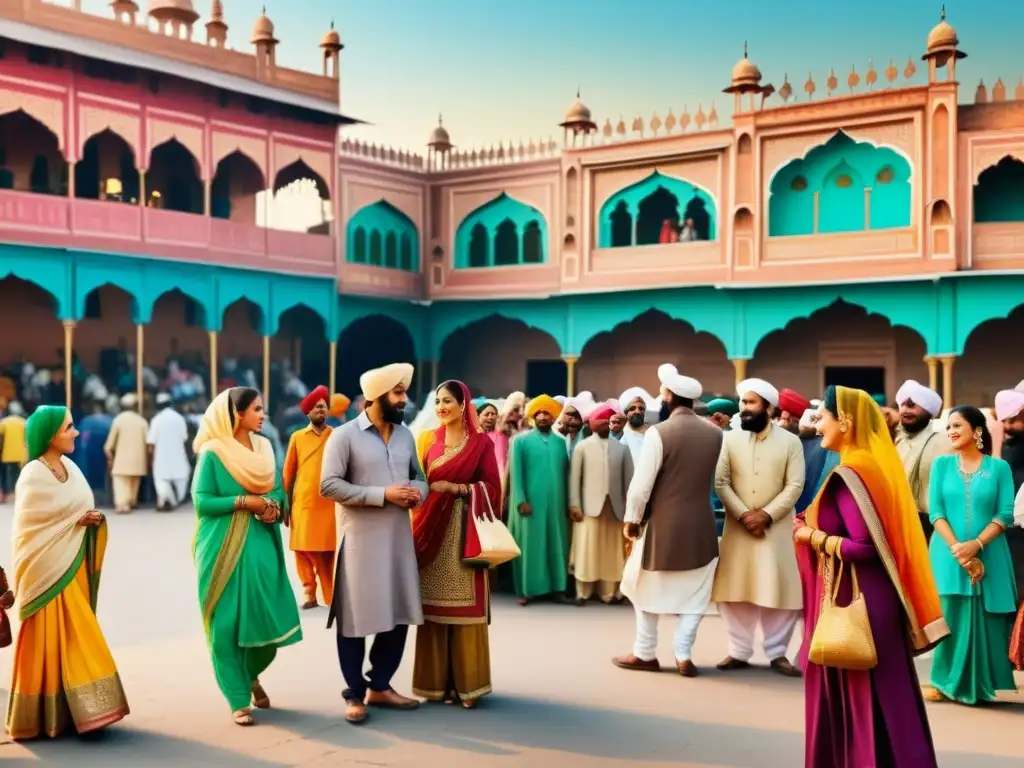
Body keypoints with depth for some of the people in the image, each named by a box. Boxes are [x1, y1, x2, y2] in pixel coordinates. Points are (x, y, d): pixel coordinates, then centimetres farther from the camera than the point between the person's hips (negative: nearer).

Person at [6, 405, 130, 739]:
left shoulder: (70, 467, 8)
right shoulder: (33, 476, -14)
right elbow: (27, 527, -13)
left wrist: (91, 519, -7)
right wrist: (76, 520, -14)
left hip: (74, 567, 7)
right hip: (48, 570, -7)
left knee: (74, 640, 10)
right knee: (50, 643, -2)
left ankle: (71, 711, 17)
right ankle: (43, 718, 8)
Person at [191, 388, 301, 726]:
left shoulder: (264, 447, 10)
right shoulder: (213, 452, -6)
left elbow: (279, 491, 12)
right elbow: (202, 501, -10)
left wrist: (273, 506, -9)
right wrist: (246, 501, -15)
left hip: (260, 546, 5)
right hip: (222, 549, -4)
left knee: (268, 619, 1)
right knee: (226, 624, -2)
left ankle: (251, 675, 31)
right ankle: (238, 700, 9)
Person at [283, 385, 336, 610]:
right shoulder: (297, 437, 6)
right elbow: (288, 474, 7)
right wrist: (286, 505, 5)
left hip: (330, 506, -1)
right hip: (303, 505, 1)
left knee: (329, 553, -1)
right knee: (304, 551, 2)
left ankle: (333, 597, 8)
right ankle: (309, 594, 14)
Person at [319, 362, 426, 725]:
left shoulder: (405, 434, 10)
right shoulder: (344, 435, -9)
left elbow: (419, 476, 19)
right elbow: (329, 485, -15)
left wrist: (417, 492, -7)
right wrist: (383, 494, -20)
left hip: (399, 536, 6)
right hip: (360, 538, -6)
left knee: (399, 615, 10)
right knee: (355, 618, 2)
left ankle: (379, 686, 26)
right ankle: (355, 694, 15)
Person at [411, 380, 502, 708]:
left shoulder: (481, 442, 0)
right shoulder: (430, 441, 12)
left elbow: (492, 488, -5)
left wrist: (455, 488, -14)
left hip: (465, 532, -3)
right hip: (433, 528, 4)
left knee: (465, 607, -2)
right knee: (433, 607, 4)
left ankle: (466, 682, 7)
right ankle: (435, 681, 12)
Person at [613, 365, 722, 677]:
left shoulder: (658, 432, -15)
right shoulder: (715, 433, -1)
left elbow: (641, 483, -13)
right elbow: (715, 479, 8)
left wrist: (632, 518, -3)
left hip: (662, 523, -3)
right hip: (701, 523, 3)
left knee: (649, 589, 13)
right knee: (693, 593, 12)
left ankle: (645, 654, 19)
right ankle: (683, 655, 9)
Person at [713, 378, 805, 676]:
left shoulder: (790, 441, 0)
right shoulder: (729, 439, 4)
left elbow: (794, 486, -6)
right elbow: (721, 483, -2)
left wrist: (766, 515, -16)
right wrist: (743, 514, -14)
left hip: (776, 528, -1)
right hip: (737, 527, 2)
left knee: (780, 590, 1)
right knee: (734, 590, 3)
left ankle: (777, 653, 13)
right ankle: (739, 652, 14)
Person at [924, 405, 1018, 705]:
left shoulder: (999, 467, 2)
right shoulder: (942, 464, 6)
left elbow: (1005, 514, -4)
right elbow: (935, 511, 0)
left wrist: (976, 545, -16)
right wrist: (957, 549, -12)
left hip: (988, 555, -1)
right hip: (948, 553, 1)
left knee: (983, 619, 2)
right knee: (948, 616, 1)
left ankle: (978, 683, 12)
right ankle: (945, 682, 10)